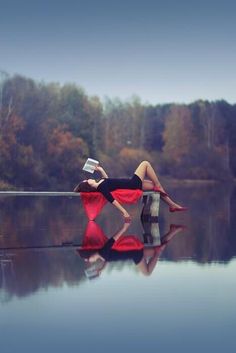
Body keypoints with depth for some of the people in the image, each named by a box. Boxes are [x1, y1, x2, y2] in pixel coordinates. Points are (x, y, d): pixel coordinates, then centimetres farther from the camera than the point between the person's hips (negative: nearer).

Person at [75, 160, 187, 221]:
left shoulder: (99, 184, 0)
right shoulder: (102, 188, -28)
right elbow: (112, 200, -34)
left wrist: (100, 170, 11)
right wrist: (124, 212, -39)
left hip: (132, 183, 9)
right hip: (134, 184, -9)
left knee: (154, 185, 19)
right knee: (145, 163, -1)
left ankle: (172, 205, 28)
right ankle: (158, 186, 7)